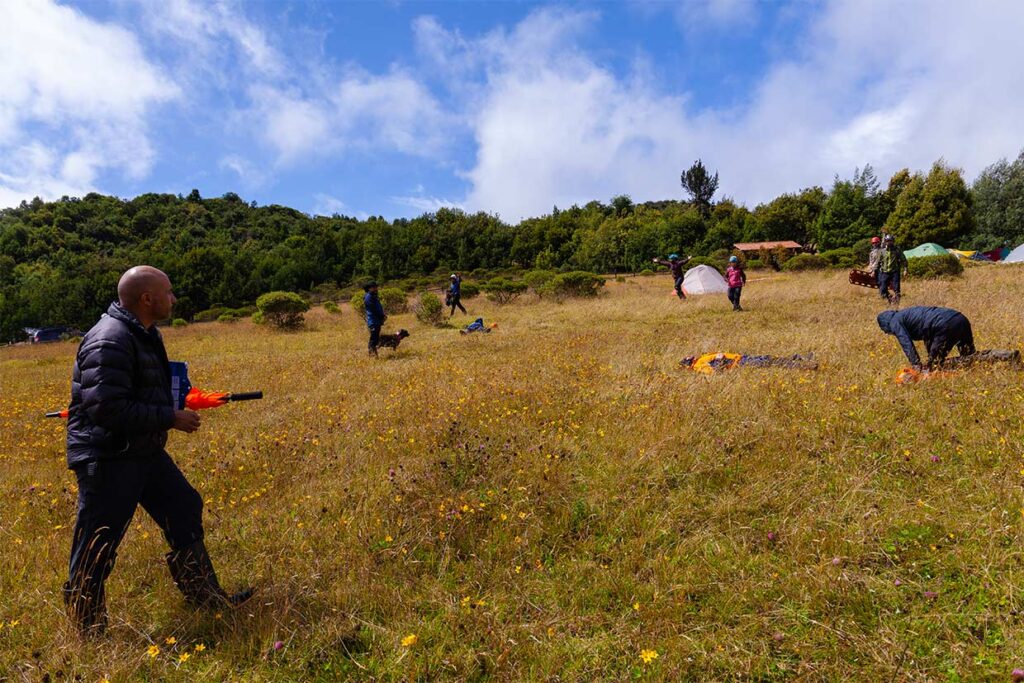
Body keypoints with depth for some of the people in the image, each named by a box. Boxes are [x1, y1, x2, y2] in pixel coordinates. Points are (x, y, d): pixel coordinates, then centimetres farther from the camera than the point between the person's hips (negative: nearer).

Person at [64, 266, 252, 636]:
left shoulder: (143, 334, 10)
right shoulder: (109, 342, -22)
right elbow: (107, 409, -28)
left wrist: (177, 401, 9)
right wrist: (171, 418, -22)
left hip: (144, 452, 10)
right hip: (107, 460, -10)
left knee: (185, 510, 15)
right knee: (97, 549, 5)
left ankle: (204, 595, 28)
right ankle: (88, 628, 25)